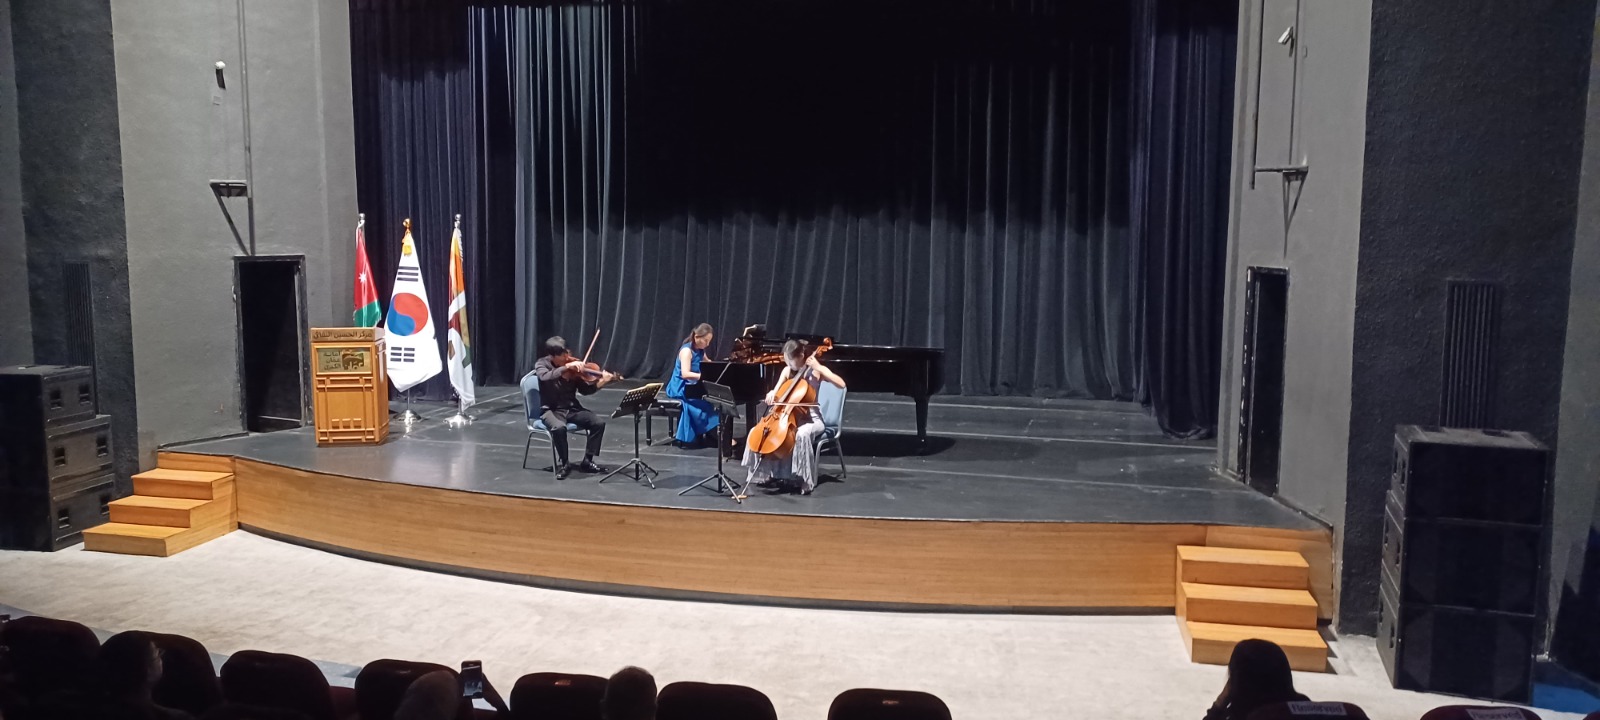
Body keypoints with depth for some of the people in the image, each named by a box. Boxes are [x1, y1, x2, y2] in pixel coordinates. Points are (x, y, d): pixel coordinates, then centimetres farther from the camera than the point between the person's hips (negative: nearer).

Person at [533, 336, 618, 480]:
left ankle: (587, 461, -1)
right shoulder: (542, 364, -7)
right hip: (551, 410, -4)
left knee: (599, 422, -16)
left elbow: (585, 390, 3)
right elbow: (546, 377, -31)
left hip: (572, 408, 4)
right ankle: (562, 464, -14)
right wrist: (566, 367, -34)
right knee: (559, 427, -37)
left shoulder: (573, 366, 1)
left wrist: (601, 382, -14)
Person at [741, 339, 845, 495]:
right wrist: (772, 394, -13)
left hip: (812, 419, -6)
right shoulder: (787, 370, 6)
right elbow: (777, 390, 12)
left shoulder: (816, 371, -9)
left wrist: (818, 368, -25)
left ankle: (807, 481, -27)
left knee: (802, 434, -39)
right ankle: (766, 474, 2)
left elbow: (841, 384, -22)